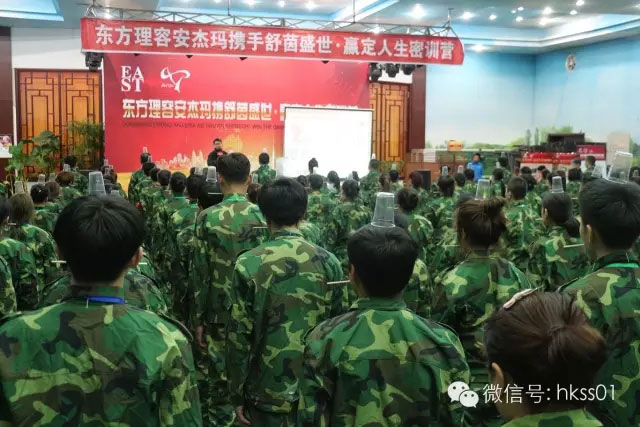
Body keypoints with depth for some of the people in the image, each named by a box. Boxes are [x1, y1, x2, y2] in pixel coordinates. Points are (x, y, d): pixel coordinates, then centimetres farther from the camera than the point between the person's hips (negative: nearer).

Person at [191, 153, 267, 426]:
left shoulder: (208, 217, -8)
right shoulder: (264, 215, -5)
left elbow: (201, 272, -6)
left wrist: (199, 318, 3)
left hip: (221, 311, -2)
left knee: (221, 374, 8)